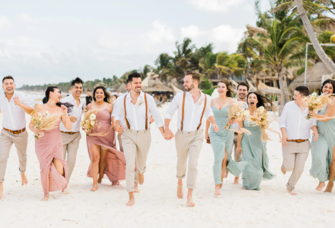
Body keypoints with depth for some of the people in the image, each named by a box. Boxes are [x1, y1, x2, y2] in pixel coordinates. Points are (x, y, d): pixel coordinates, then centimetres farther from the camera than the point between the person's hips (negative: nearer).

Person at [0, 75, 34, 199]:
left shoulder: (21, 96, -17)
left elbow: (32, 112, -21)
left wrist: (20, 104, -36)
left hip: (21, 133, 0)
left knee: (22, 156, 22)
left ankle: (22, 173, 53)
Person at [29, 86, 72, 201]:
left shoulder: (60, 110, 3)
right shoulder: (40, 108, -2)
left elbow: (68, 127, -3)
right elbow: (31, 124, -2)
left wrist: (65, 113, -10)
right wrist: (36, 131, -21)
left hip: (56, 141, 1)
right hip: (42, 141, -1)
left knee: (59, 171, -10)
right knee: (45, 168, -3)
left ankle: (63, 184, 25)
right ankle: (46, 195, 18)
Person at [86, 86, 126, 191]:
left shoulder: (109, 106, 2)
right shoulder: (90, 106, 8)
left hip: (106, 135, 0)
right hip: (93, 135, 0)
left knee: (104, 158, 8)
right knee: (95, 157, -12)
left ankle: (101, 176, 35)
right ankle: (95, 184, -10)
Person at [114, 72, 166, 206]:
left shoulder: (148, 98, -5)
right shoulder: (123, 99, -1)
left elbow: (156, 116, -1)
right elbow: (118, 115, 12)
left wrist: (163, 133, -9)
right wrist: (117, 125, -9)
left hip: (144, 135, 1)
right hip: (129, 134, 0)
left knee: (141, 163, 17)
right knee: (130, 165, -12)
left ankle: (141, 171, 57)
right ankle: (131, 196, -4)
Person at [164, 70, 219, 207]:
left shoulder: (205, 98, -3)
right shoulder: (180, 97, -9)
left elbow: (208, 112, 18)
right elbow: (169, 113, 0)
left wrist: (213, 123, 0)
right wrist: (167, 128, -14)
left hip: (197, 135, 0)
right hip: (182, 135, 0)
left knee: (193, 164, -14)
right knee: (181, 162, 16)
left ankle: (189, 196, -6)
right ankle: (180, 183, 47)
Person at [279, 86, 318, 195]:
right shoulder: (289, 105, -4)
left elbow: (313, 123, 8)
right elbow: (282, 122, 1)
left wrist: (315, 131, -13)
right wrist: (283, 134, -15)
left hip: (304, 144, 1)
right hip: (289, 142, -1)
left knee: (299, 168, 1)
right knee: (289, 167, -2)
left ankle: (290, 187, 23)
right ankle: (285, 165, 36)